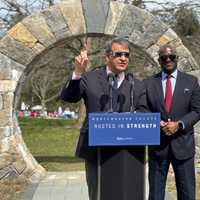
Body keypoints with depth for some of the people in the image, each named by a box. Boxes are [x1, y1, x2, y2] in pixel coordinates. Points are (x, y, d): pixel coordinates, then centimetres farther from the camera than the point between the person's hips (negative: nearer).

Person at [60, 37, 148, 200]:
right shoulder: (90, 78, 3)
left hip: (126, 152, 1)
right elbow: (67, 97, -7)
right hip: (95, 150, -1)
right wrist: (78, 73, -24)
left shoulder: (137, 86, 8)